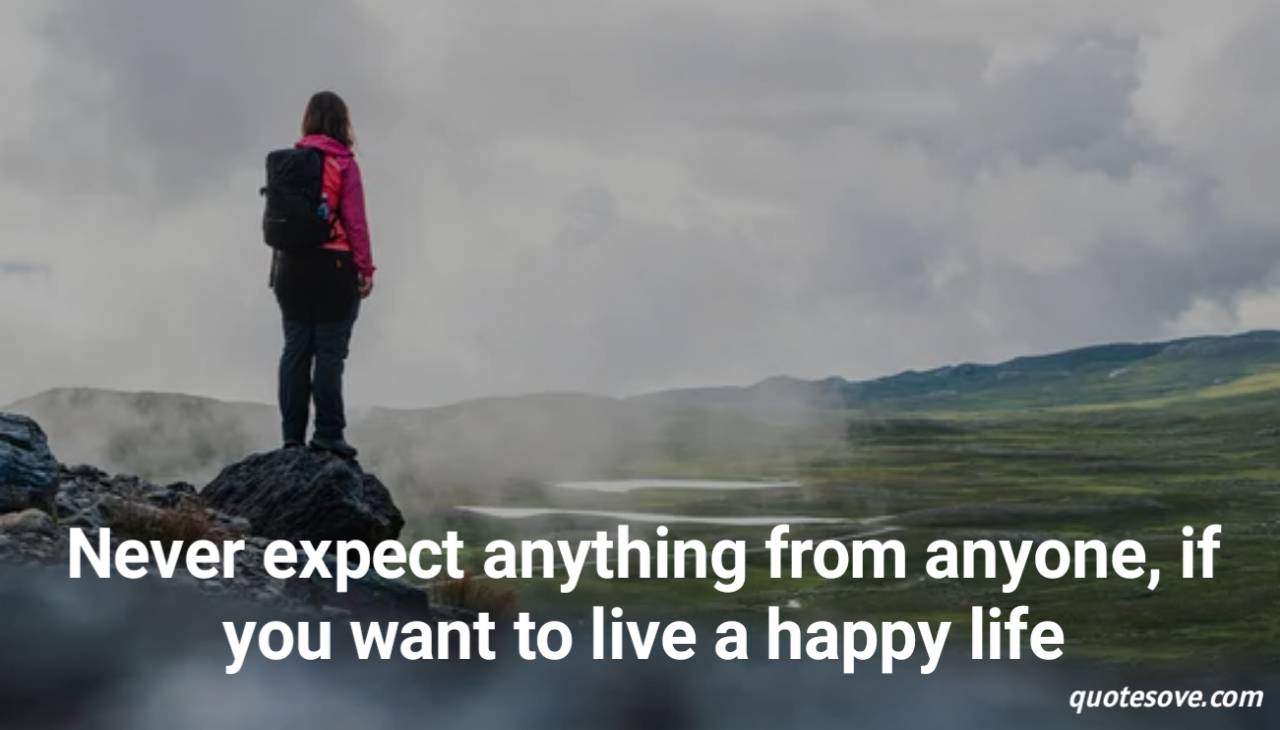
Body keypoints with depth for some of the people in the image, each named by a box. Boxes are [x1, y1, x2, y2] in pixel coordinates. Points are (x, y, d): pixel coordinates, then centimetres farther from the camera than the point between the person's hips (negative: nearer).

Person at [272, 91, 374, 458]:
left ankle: (292, 434, 9)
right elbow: (355, 221, -10)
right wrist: (365, 269, -5)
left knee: (295, 351, 9)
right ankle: (328, 432, -3)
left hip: (291, 265, 5)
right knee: (330, 352, -3)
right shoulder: (343, 163, -8)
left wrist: (280, 263, 15)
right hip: (334, 266, -5)